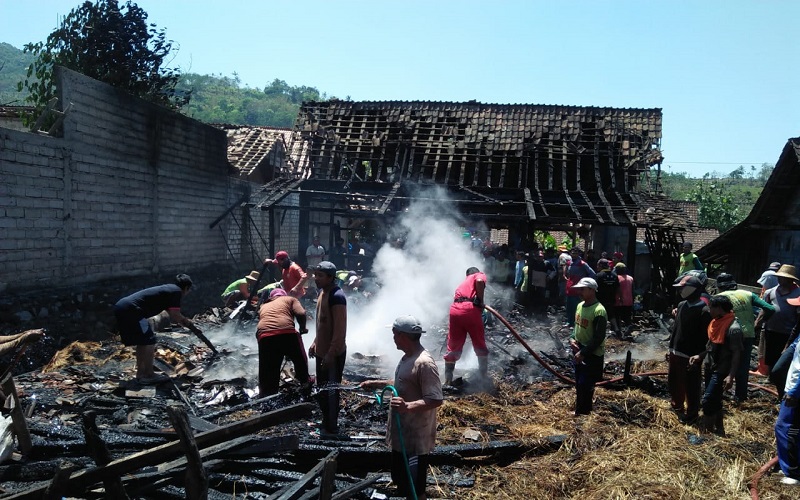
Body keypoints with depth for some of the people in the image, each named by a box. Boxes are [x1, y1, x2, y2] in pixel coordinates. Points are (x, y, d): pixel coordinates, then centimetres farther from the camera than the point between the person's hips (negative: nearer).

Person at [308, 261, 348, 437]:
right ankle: (326, 423, 34)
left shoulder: (337, 296, -22)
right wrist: (316, 342, 18)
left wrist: (331, 353, -23)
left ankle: (332, 429, 17)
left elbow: (340, 329, -24)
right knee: (322, 389, 19)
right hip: (322, 350, 9)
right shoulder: (323, 292, 7)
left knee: (331, 391, 3)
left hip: (333, 353, -9)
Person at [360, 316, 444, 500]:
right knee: (400, 480, 24)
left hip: (415, 438, -10)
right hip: (401, 433, 10)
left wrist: (408, 406, -39)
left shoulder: (424, 363, -25)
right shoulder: (407, 357, 7)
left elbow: (436, 400, -28)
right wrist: (377, 384, 17)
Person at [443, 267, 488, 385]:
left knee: (453, 347, 13)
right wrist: (481, 301, 0)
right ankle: (484, 376, 21)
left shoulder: (463, 283, 36)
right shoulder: (480, 275, 17)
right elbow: (480, 281, -9)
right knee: (480, 345, 13)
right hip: (471, 308, -5)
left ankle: (447, 380, 13)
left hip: (455, 310, 5)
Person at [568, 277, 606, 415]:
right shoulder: (580, 305, 4)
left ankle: (583, 413, 9)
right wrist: (572, 339, 0)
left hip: (592, 355, -8)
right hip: (579, 351, 8)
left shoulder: (599, 311, -22)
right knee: (579, 384, 18)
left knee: (584, 385, -5)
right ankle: (580, 410, 33)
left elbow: (599, 338, -23)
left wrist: (583, 353, -22)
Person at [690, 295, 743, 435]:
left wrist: (731, 376, -24)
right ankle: (719, 430, 31)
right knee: (715, 402, 18)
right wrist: (700, 356, 9)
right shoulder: (716, 322, 6)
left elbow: (737, 354, -20)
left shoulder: (733, 328, -21)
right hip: (710, 368, 9)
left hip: (721, 371, -9)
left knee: (707, 402, -9)